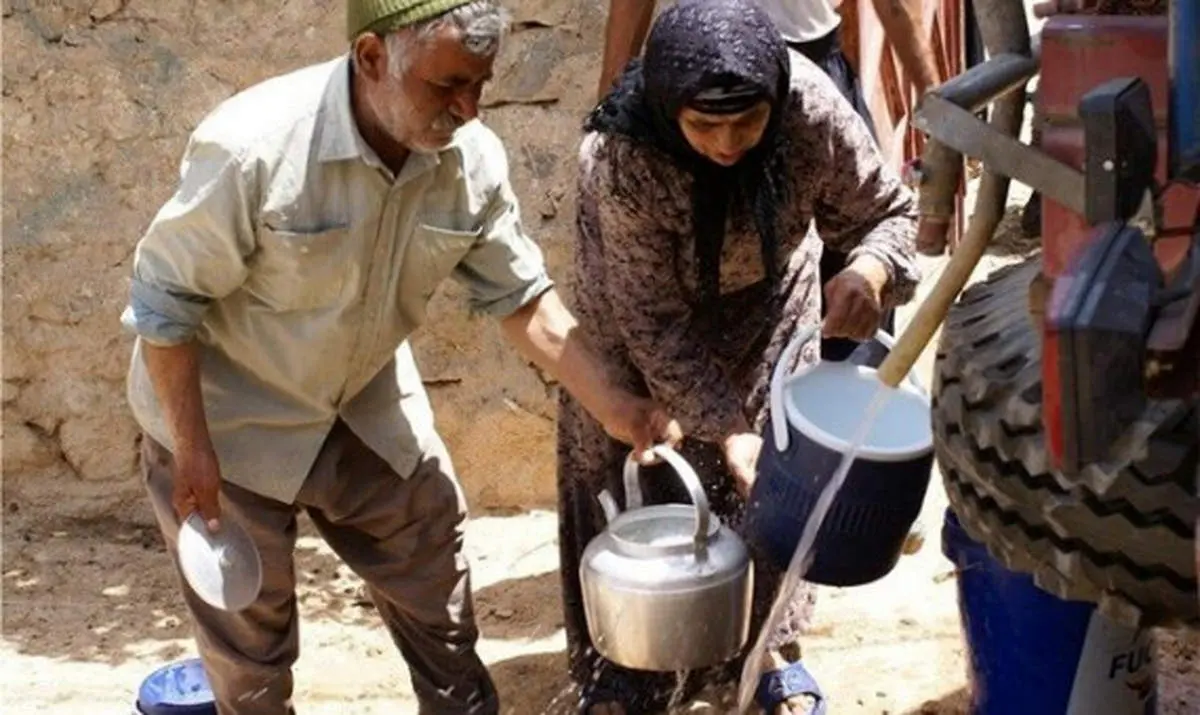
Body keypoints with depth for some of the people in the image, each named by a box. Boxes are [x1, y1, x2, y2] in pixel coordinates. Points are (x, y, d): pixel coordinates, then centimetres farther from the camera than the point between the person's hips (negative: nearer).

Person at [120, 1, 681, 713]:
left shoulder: (473, 158, -18)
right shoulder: (251, 146, -32)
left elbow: (520, 294, -4)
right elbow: (164, 299, -21)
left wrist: (614, 406, -10)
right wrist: (190, 449, -17)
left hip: (369, 410, 5)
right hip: (230, 422, -4)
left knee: (437, 581, 15)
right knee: (250, 640, 11)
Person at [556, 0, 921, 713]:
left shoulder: (814, 107, -33)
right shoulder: (621, 158, -38)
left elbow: (886, 209, -17)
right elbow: (654, 322, -29)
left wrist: (866, 272, -40)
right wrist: (725, 426, -33)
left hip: (766, 295, 2)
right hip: (640, 309, -2)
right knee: (631, 473, 4)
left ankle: (774, 646, 26)